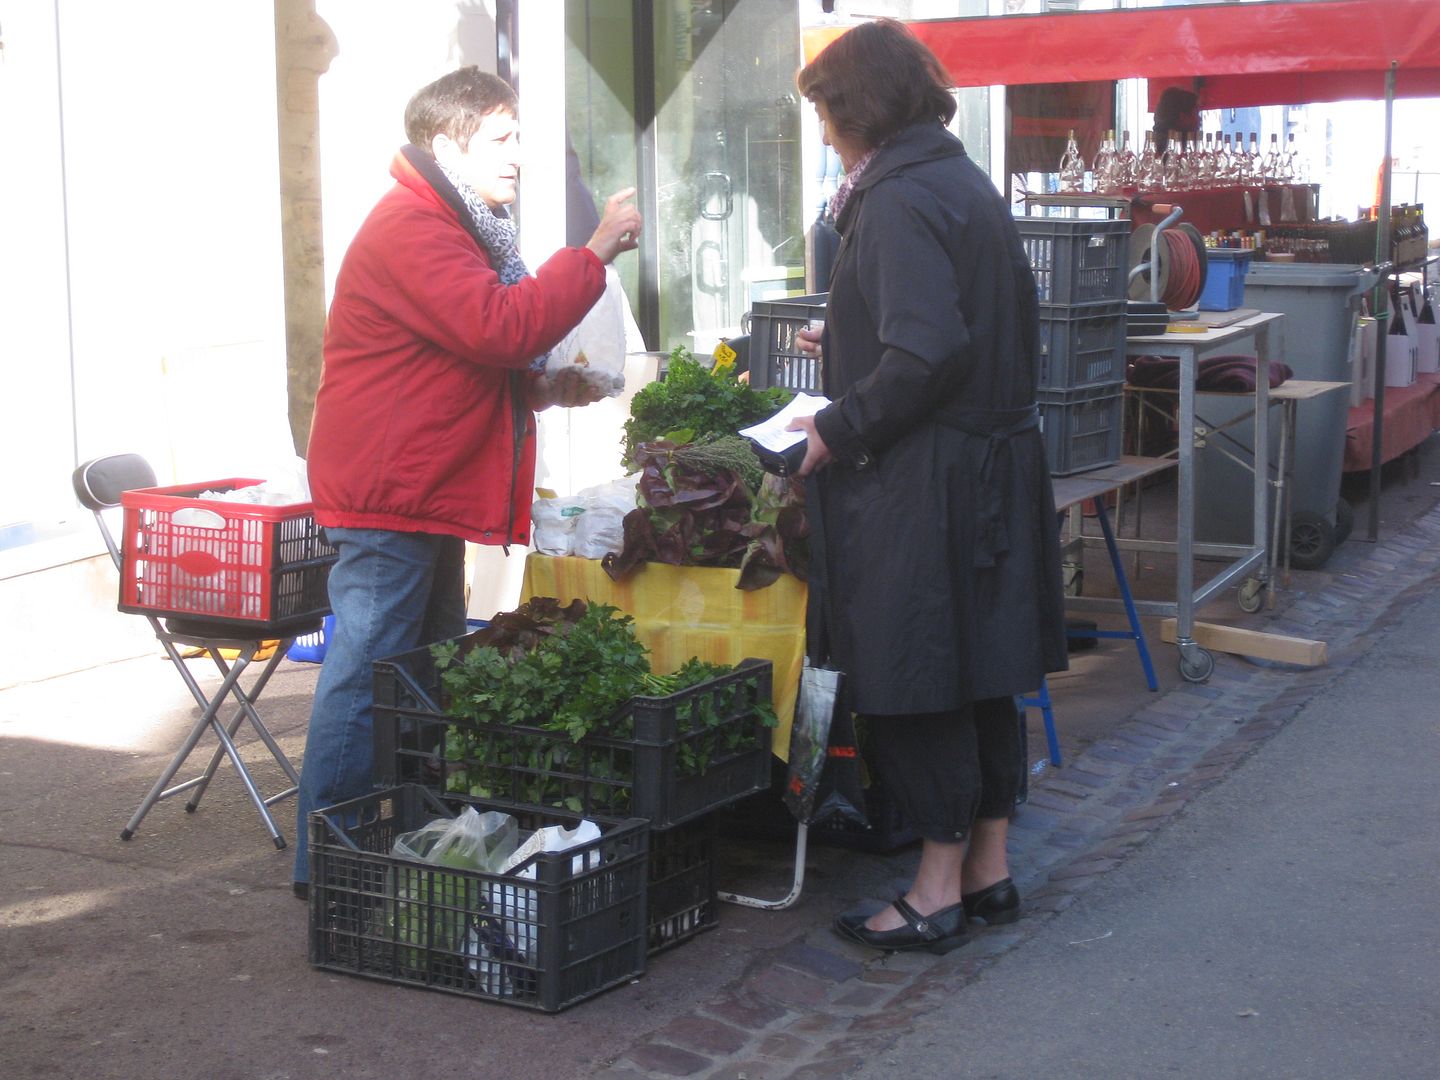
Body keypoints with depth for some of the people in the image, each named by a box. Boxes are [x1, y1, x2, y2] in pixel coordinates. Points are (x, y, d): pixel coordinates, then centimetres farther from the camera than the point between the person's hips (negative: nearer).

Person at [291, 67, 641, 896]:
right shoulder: (412, 229, -17)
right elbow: (501, 326, -28)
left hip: (428, 490, 12)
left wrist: (542, 388, 11)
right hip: (389, 493, -12)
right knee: (368, 674, -7)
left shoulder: (453, 227, 20)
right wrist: (596, 250, -21)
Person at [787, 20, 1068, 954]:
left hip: (922, 482, -9)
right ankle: (990, 871, 25)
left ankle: (939, 893, 9)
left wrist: (841, 430, -14)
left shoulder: (898, 201, -16)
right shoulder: (970, 185, 13)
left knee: (916, 686, 0)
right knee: (983, 678, 15)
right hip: (999, 466, 10)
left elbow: (928, 352, -25)